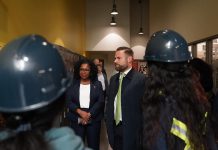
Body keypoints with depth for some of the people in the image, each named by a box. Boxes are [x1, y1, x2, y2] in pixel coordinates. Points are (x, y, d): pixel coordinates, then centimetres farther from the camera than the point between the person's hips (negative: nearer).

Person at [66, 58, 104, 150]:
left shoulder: (97, 84, 5)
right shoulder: (73, 84, 6)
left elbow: (100, 101, -3)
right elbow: (69, 101, -1)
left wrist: (89, 114, -13)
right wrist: (80, 112, -15)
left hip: (93, 120, 0)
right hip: (76, 120, 0)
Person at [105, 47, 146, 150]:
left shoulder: (141, 79, -12)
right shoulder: (113, 79, 10)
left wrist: (141, 130, -13)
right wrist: (108, 123, 8)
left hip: (131, 130, -6)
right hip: (115, 128, 6)